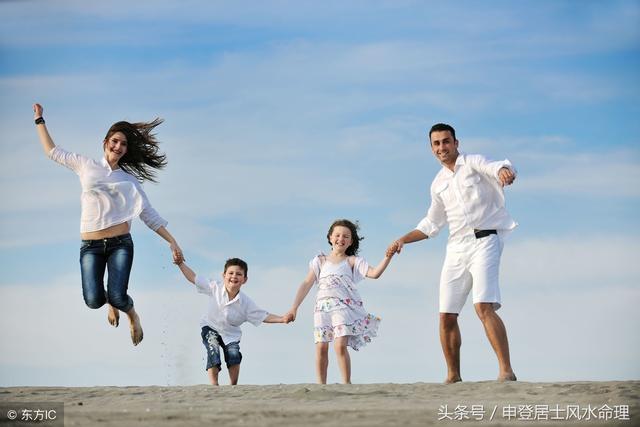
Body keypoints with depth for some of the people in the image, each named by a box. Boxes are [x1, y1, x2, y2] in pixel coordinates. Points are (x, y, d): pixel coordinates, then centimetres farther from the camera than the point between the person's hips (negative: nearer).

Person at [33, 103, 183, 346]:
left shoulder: (130, 180, 13)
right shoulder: (86, 166, 12)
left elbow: (149, 215, 12)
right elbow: (52, 151, 22)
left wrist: (172, 242, 6)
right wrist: (39, 120, 24)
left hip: (120, 244, 0)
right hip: (90, 246, 0)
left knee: (117, 297, -19)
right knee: (94, 300, -18)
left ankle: (132, 314, 20)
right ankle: (111, 303, 22)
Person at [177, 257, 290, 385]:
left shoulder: (246, 302, -16)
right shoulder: (215, 288, -15)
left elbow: (264, 316, -13)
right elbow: (193, 278, -8)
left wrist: (282, 319, -26)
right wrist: (180, 263, -14)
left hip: (230, 334, 0)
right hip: (210, 327, 0)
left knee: (234, 355, -22)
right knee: (213, 350, -25)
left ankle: (233, 386, -5)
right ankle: (213, 385, -18)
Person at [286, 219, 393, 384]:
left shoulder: (352, 261, 14)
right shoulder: (320, 261, 19)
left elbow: (374, 273, 1)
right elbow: (307, 284, 14)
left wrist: (388, 256, -11)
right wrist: (294, 308, 7)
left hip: (344, 306, -2)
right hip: (323, 306, 2)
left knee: (340, 346, -16)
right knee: (321, 347, -3)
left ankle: (347, 384, -9)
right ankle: (321, 385, 3)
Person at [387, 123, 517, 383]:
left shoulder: (473, 163, 0)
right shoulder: (438, 184, 18)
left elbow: (498, 167, -22)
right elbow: (432, 224, 28)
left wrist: (504, 171, -46)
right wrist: (403, 240, 17)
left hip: (484, 241, -7)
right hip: (456, 248, 7)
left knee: (484, 306, -24)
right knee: (446, 316, 4)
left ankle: (506, 371, -24)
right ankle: (453, 376, 17)